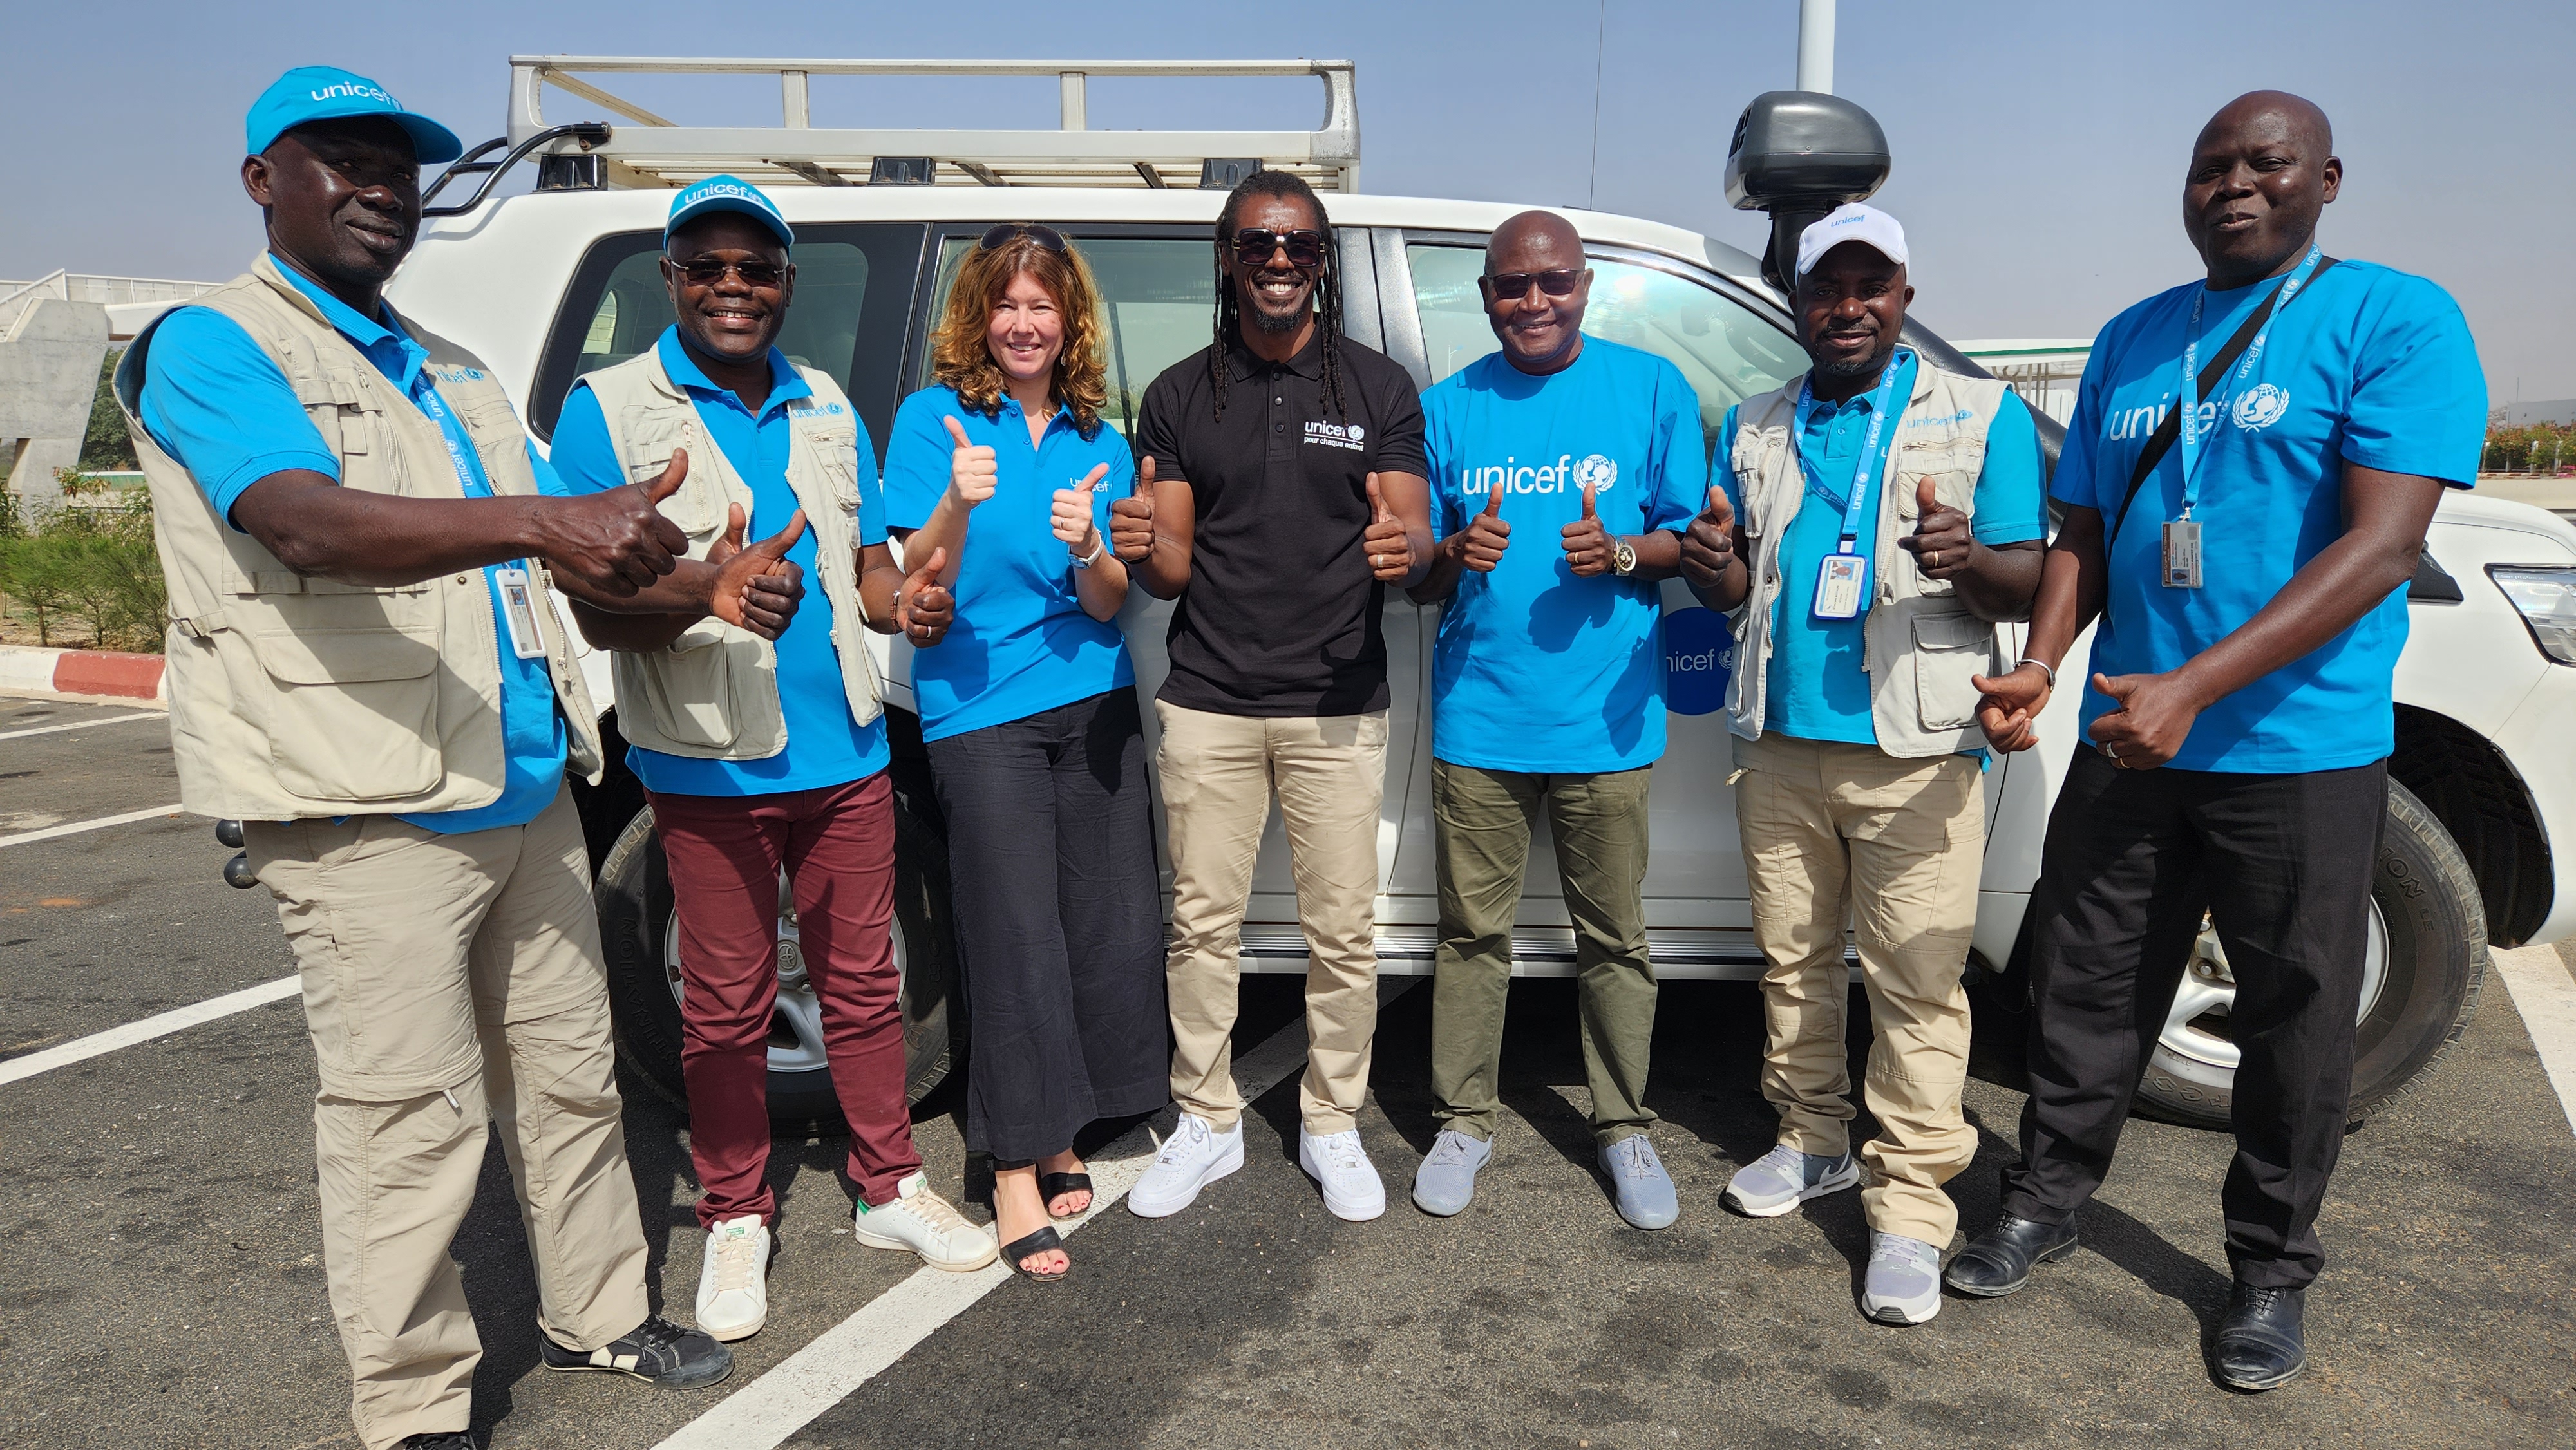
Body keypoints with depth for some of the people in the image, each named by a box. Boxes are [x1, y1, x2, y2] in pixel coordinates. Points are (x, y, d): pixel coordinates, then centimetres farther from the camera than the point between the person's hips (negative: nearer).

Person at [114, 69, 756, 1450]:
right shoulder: (209, 345, -6)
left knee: (570, 1076, 15)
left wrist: (702, 589, -1)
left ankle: (596, 1314, 32)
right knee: (409, 1124, -2)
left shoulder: (454, 374, 20)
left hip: (528, 799, 8)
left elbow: (578, 562, 19)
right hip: (373, 818, -7)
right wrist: (543, 522, -41)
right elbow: (310, 524, -26)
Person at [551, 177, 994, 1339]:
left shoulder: (828, 410, 11)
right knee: (726, 1007, 7)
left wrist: (906, 601, -7)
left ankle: (891, 1189, 29)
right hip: (709, 770, -4)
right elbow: (596, 612, -10)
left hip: (844, 754, 4)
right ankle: (735, 1222, 26)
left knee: (862, 980, 14)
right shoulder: (607, 410, -4)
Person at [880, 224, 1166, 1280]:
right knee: (1017, 938, -6)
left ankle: (1059, 1132, 23)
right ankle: (1015, 1173, 4)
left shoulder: (1097, 441, 10)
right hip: (980, 709, -4)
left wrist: (1086, 547, -18)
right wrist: (957, 505, -25)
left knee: (1108, 925, 5)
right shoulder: (935, 417, -1)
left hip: (1094, 704, 4)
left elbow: (1108, 604, 4)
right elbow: (919, 585, -7)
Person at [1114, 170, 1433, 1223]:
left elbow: (1415, 543, 1)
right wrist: (1142, 550, -18)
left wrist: (1405, 550, -24)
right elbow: (1172, 571, 6)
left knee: (1342, 931, 4)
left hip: (1337, 707, -1)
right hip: (1208, 703, 1)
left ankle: (1331, 1126, 23)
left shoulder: (1380, 389, 5)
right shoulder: (1180, 396, 8)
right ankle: (1207, 1123, 24)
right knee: (1203, 923, 7)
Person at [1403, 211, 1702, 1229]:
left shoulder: (1651, 389, 4)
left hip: (1603, 719, -1)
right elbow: (1416, 578, 9)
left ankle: (1624, 1127, 21)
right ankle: (1464, 1121, 21)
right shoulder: (1450, 407, 8)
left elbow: (1690, 536, 5)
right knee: (1472, 932, 8)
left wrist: (1620, 554, -16)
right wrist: (1454, 555, -14)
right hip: (1477, 717, 1)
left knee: (1613, 937, 6)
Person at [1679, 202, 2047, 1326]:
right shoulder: (1754, 426, 15)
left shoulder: (1982, 415, 4)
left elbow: (2029, 586, -1)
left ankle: (1911, 1210, 4)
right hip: (1781, 745, 5)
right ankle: (1812, 1141, 29)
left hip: (1916, 753, -4)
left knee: (1916, 982, -5)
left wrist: (1969, 560, -24)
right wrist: (1712, 565, -7)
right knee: (1793, 961, 13)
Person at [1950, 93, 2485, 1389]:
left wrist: (2193, 688, -26)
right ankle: (2043, 1205, 29)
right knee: (2087, 994, 12)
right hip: (2126, 744, 4)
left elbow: (2382, 546, -17)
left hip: (2301, 755, -4)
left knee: (2295, 1026, 9)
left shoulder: (2396, 320, -7)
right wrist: (2041, 665, -6)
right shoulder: (2132, 341, 10)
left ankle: (2272, 1270, 28)